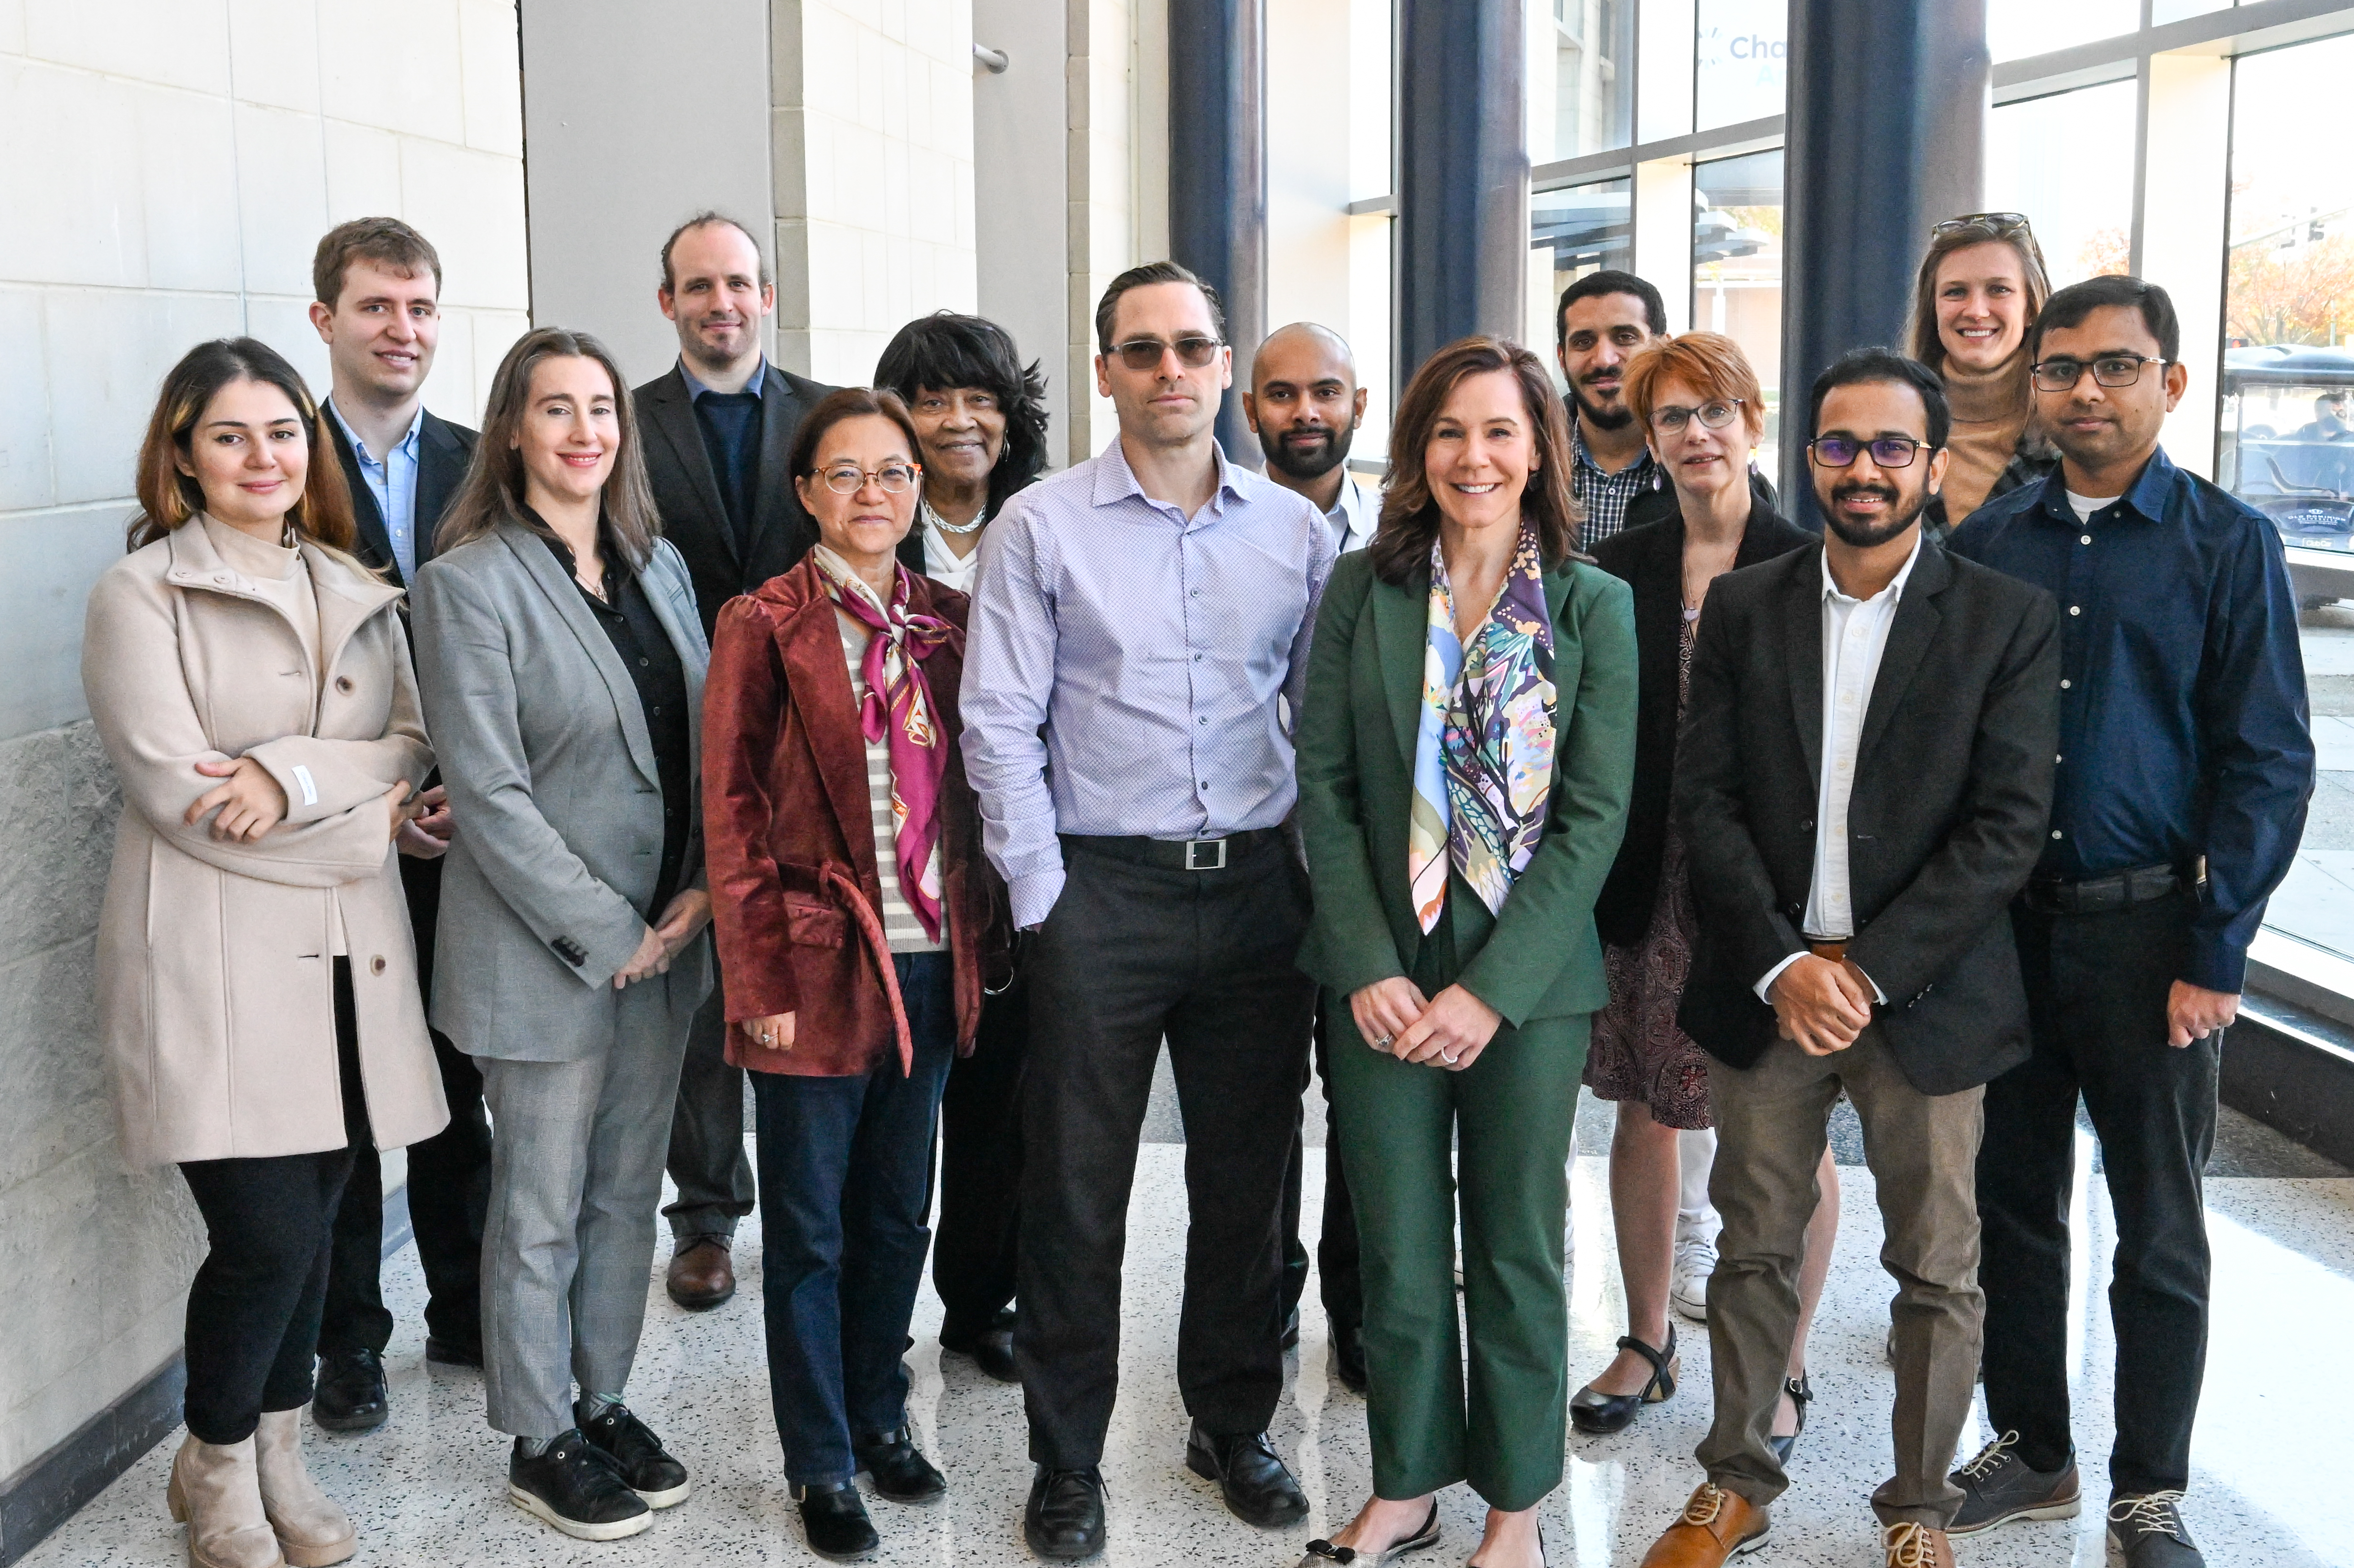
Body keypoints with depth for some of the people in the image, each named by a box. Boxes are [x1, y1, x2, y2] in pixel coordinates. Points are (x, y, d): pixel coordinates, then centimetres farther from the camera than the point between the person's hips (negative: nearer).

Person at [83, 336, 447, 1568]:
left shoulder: (354, 593, 14)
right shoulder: (141, 594, -2)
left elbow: (412, 748, 3)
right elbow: (173, 789, -11)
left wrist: (293, 777, -15)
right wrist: (362, 821, -8)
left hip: (347, 958, 5)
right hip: (215, 964, -5)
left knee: (312, 1224, 9)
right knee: (267, 1236, -6)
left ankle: (275, 1458, 29)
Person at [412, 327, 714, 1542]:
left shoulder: (658, 564, 7)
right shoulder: (469, 581, -12)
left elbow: (703, 740, 10)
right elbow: (488, 794, -16)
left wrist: (704, 890, -4)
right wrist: (608, 933, -15)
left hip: (665, 937, 6)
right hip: (543, 953, -6)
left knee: (628, 1189, 16)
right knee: (542, 1206, 8)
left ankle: (604, 1404, 33)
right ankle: (540, 1443, 24)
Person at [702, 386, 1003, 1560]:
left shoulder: (945, 623, 8)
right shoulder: (764, 626, -6)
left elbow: (967, 792, 12)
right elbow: (733, 815, -8)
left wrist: (975, 946, 7)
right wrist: (765, 981, -12)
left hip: (933, 966, 5)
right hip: (823, 967, -4)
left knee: (899, 1211, 17)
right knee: (810, 1229, 8)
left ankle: (881, 1417, 35)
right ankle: (822, 1464, 22)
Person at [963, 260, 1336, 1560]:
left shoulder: (1297, 531, 7)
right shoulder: (1040, 527, -1)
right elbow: (999, 726, -4)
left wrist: (1318, 877, 4)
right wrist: (1042, 899, -8)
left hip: (1259, 887, 3)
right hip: (1101, 886, -2)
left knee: (1244, 1177, 13)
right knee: (1077, 1189, 5)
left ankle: (1234, 1425, 32)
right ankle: (1067, 1462, 20)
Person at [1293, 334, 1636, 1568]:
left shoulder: (1594, 606, -2)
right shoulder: (1361, 592, 1)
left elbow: (1595, 815, -6)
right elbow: (1325, 788, -1)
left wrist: (1491, 990, -13)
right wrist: (1368, 968, -10)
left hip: (1531, 979, -1)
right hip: (1383, 975, 1)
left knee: (1518, 1251, 10)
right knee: (1398, 1250, 9)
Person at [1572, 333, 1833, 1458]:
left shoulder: (1810, 568, -2)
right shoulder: (1615, 572, 6)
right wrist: (1599, 885, -1)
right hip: (1649, 889, 3)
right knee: (1643, 1113, 12)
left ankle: (1784, 1367, 22)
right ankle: (1647, 1341, 30)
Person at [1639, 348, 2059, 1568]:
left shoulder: (2009, 620, -2)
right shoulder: (1743, 608, 4)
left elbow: (2007, 824, -8)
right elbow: (1705, 801, 0)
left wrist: (1869, 970, -15)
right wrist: (1784, 965, -12)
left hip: (1925, 995, -1)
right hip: (1763, 990, 2)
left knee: (1937, 1270, 8)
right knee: (1754, 1249, 11)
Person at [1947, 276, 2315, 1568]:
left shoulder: (2229, 545, -3)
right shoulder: (1985, 544, 5)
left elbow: (2270, 765, -5)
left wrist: (2214, 954, -10)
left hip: (2148, 929, -3)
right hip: (2001, 925, 3)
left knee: (2160, 1235, 8)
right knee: (2012, 1207, 12)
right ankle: (2030, 1449, 30)